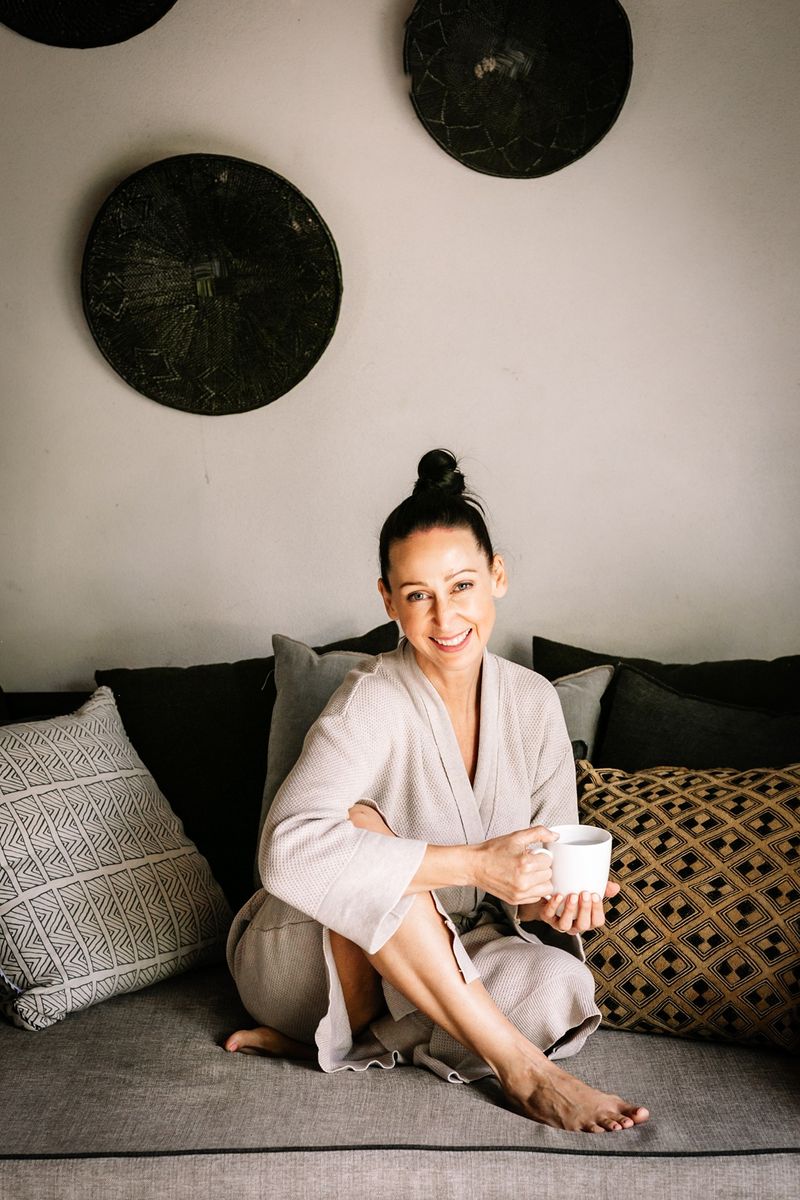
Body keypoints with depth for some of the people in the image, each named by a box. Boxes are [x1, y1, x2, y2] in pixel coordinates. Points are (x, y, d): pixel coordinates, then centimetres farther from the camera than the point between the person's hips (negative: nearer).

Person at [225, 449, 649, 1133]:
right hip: (306, 958, -4)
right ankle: (518, 1068, -28)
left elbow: (552, 855, 1)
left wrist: (549, 896, -24)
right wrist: (474, 864, -38)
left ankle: (347, 1036, -8)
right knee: (360, 822, -34)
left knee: (558, 986, -26)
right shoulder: (372, 703, -21)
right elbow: (288, 851, -37)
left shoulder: (533, 701, -4)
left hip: (449, 960, 4)